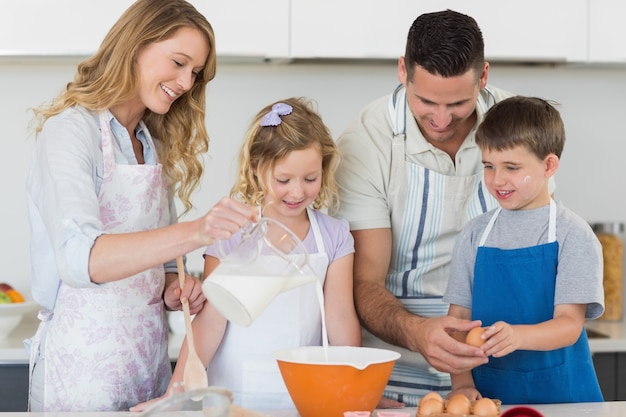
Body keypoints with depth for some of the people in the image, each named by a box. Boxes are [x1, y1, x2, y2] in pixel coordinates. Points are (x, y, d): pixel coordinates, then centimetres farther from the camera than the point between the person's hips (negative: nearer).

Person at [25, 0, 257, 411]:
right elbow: (80, 257, -27)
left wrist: (173, 288, -3)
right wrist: (194, 233, -39)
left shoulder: (156, 145, 12)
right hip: (84, 360, -7)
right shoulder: (70, 130, -12)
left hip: (149, 358, 7)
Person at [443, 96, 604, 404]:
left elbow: (569, 324, -11)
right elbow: (458, 317, 5)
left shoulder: (573, 234, -4)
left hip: (559, 391, -1)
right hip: (489, 391, 1)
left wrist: (517, 335, -29)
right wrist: (462, 383, -8)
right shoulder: (475, 234, 6)